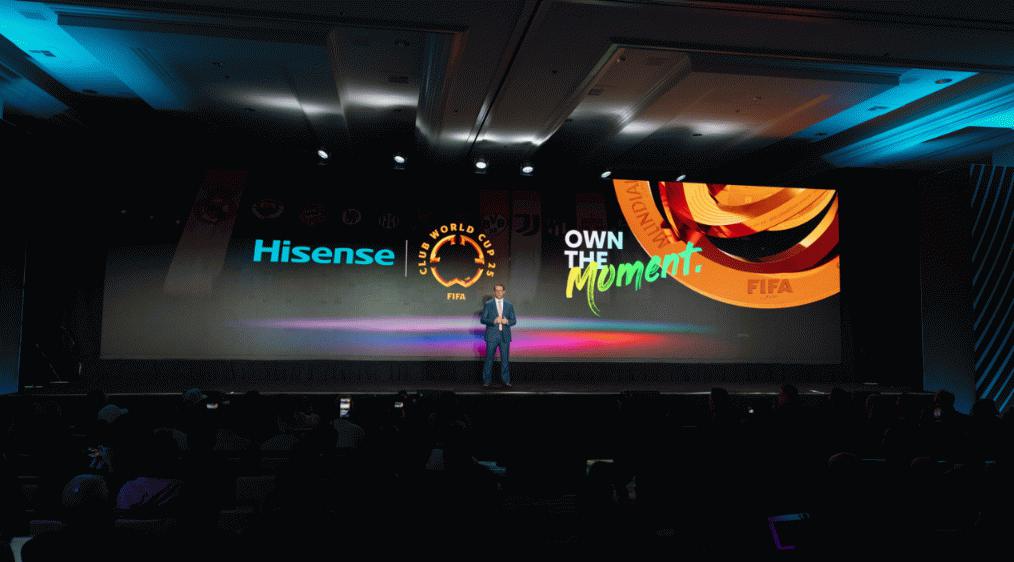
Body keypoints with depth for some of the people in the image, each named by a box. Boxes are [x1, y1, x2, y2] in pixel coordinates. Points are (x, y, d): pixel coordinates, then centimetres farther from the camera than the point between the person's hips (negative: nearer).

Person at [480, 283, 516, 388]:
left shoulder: (509, 305, 8)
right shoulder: (488, 304, 2)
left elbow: (514, 320, 9)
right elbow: (483, 319, -2)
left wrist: (507, 321, -13)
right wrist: (494, 321, -18)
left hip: (505, 336, 2)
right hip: (492, 336, -2)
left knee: (505, 359, 3)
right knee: (489, 359, 2)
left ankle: (506, 381, 10)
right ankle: (486, 380, 11)